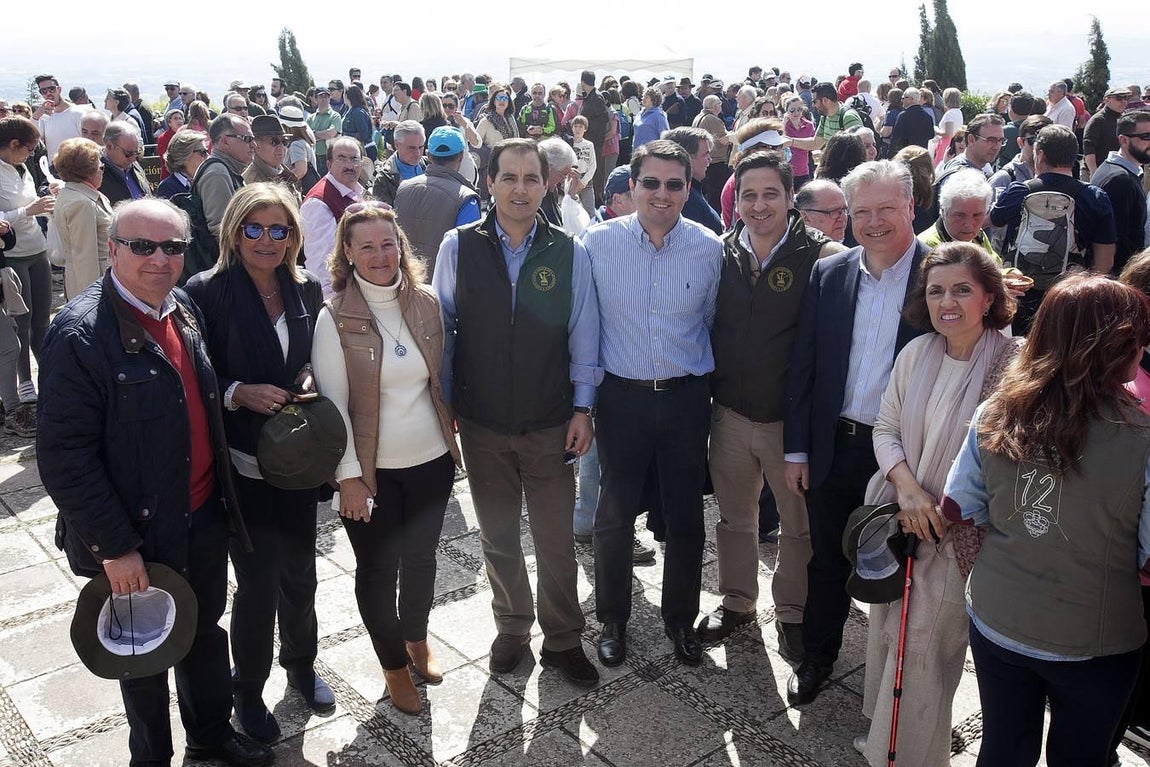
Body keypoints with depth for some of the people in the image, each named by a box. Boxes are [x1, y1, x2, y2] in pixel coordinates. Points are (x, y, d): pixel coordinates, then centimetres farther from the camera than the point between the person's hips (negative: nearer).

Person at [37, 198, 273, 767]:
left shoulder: (185, 309, 2)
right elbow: (64, 456, -22)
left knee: (206, 632, 24)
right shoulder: (81, 333, -21)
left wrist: (222, 496, 12)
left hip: (205, 517, 6)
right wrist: (115, 547, -21)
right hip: (139, 534, -6)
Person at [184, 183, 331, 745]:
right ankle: (248, 689, 30)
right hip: (242, 465, -4)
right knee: (258, 583, 4)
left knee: (300, 572, 16)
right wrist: (240, 393, -22)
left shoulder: (307, 290, 3)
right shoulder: (207, 291, -10)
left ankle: (301, 664, 43)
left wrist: (309, 381, -6)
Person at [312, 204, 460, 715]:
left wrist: (452, 437, 10)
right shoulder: (335, 319, -12)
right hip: (371, 468, -3)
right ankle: (394, 664, 33)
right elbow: (332, 402, -11)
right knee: (378, 568, 11)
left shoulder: (427, 303, -1)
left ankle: (417, 637, 46)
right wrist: (348, 475, -12)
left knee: (421, 557, 19)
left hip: (431, 460, 3)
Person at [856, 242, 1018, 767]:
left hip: (959, 534, -5)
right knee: (887, 635, 16)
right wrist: (906, 487, -12)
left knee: (923, 649, 3)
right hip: (897, 520, 5)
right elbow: (886, 429, 5)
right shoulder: (915, 354, 1)